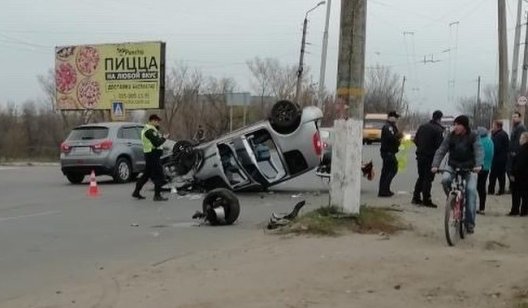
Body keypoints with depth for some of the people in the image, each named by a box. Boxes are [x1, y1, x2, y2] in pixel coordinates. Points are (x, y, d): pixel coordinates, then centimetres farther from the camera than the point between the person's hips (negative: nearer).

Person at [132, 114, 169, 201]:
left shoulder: (145, 129, 18)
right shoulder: (150, 131, -17)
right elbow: (156, 143, -23)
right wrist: (164, 138, -9)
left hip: (149, 154, 11)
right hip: (153, 154, -11)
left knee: (146, 174, 17)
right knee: (158, 175, -7)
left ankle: (136, 192, 22)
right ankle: (157, 195, -6)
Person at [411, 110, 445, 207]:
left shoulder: (422, 126, 7)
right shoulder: (438, 130, -14)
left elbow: (415, 140, 10)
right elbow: (440, 144, -18)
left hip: (420, 155, 6)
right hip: (431, 157, -6)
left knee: (421, 177, 18)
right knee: (428, 178, -1)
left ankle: (416, 197, 18)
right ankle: (426, 200, 1)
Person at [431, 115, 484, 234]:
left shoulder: (473, 137, -7)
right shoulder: (451, 136, -4)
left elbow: (479, 151, -20)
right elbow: (441, 151, -10)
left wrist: (478, 165, -40)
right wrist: (435, 165, -26)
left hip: (469, 168, -1)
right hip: (453, 167, 2)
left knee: (471, 190, -19)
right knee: (445, 180, -29)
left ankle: (470, 222, -13)